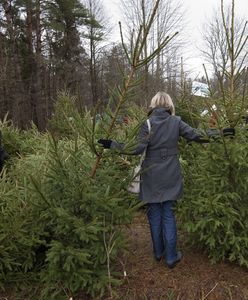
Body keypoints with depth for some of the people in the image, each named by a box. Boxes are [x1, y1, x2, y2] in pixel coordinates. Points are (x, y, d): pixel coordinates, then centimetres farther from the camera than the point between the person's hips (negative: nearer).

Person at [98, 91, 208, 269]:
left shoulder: (147, 123, -8)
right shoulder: (176, 122, -3)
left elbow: (138, 149, -16)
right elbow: (195, 135, -1)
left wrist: (111, 144, -13)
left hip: (152, 177, -1)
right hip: (170, 177, 1)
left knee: (154, 215, 13)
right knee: (169, 215, 10)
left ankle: (158, 252, 28)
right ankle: (171, 256, 16)